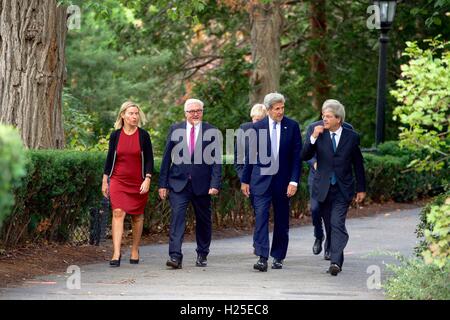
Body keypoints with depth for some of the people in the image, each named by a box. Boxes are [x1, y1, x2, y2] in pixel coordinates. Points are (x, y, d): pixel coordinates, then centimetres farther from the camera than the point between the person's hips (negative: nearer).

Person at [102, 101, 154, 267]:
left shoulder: (143, 135, 0)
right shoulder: (115, 135, 3)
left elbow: (149, 159, 0)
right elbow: (110, 158, 10)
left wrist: (147, 179, -11)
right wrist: (105, 180, 9)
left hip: (138, 182, 0)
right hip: (118, 180, 0)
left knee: (137, 216, 8)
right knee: (118, 213, -13)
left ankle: (135, 251, 22)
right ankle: (116, 254, -19)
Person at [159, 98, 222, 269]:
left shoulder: (212, 132, 0)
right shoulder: (175, 130, 4)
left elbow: (216, 160, -2)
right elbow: (167, 157, 6)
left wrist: (215, 184, -12)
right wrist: (163, 183, 2)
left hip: (202, 184, 0)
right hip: (178, 183, 0)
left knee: (203, 221, 11)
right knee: (177, 216, -13)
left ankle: (202, 255, 27)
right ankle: (175, 256, -18)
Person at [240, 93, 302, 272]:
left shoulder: (292, 127, 0)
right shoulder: (258, 127, 1)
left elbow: (297, 156, -1)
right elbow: (250, 155, 7)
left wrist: (294, 181, -8)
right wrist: (245, 180, 7)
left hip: (283, 181, 1)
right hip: (261, 180, -1)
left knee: (281, 221, 8)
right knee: (261, 216, -12)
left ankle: (278, 257, 20)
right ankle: (262, 258, -17)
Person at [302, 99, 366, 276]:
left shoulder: (351, 137, 0)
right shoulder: (316, 131, 0)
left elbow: (358, 164, 8)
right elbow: (304, 156, -7)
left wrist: (361, 189, 10)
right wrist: (313, 138, -21)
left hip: (343, 189, -2)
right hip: (323, 188, 2)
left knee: (337, 224, -15)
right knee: (329, 226, 8)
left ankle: (335, 262, -23)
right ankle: (336, 261, 19)